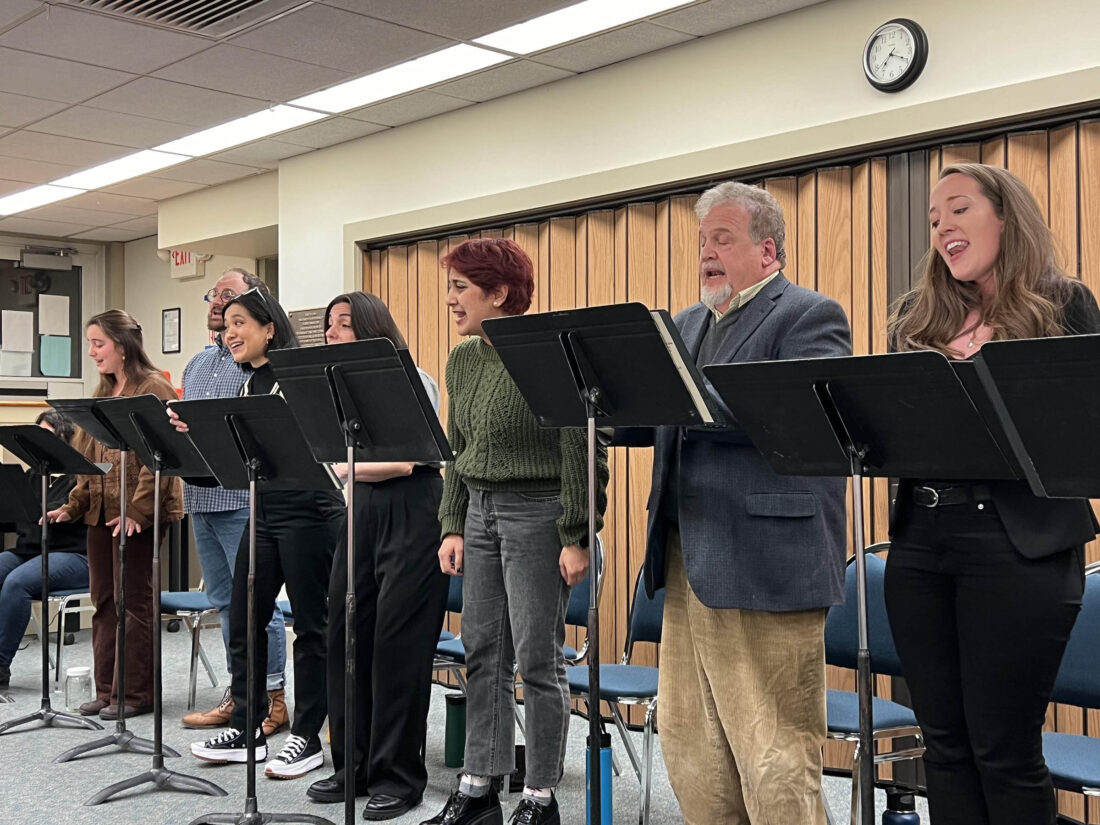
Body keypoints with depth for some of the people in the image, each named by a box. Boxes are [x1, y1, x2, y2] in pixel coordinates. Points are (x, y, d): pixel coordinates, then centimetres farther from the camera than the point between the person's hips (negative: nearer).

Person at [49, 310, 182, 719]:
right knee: (103, 601, 12)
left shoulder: (154, 388, -10)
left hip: (137, 515, -8)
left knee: (134, 601, 0)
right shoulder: (102, 394, 16)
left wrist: (137, 510, -22)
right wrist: (72, 505, 9)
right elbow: (87, 457, 18)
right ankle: (107, 689, 21)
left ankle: (136, 693, 10)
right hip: (100, 512, 8)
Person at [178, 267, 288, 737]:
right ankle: (239, 694, 22)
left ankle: (273, 699, 5)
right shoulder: (197, 365, 20)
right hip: (201, 499, 8)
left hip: (244, 499, -8)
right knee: (225, 603, 13)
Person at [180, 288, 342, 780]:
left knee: (310, 625, 2)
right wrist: (195, 432, 1)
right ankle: (245, 729, 23)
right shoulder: (248, 388, 15)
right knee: (243, 621, 10)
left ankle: (306, 738, 12)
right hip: (263, 512, 8)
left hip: (308, 511, -8)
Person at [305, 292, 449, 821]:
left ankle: (398, 777, 6)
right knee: (345, 634, 5)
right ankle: (353, 766, 19)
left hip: (411, 514, -7)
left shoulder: (411, 381, -6)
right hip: (361, 514, 7)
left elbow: (402, 463, -14)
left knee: (396, 642, -5)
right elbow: (329, 453, 13)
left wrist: (346, 467, -9)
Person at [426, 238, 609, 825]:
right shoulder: (462, 360, 10)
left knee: (537, 659, 1)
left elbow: (582, 452, -15)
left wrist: (578, 538, -16)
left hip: (538, 513, -7)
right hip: (481, 511, 8)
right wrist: (453, 525, 12)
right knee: (482, 654, 11)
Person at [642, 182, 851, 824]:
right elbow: (662, 422, 18)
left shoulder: (810, 317, -4)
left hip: (764, 568, -8)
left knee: (774, 760, -1)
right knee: (689, 745, 15)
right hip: (689, 562, 8)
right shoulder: (688, 325, 20)